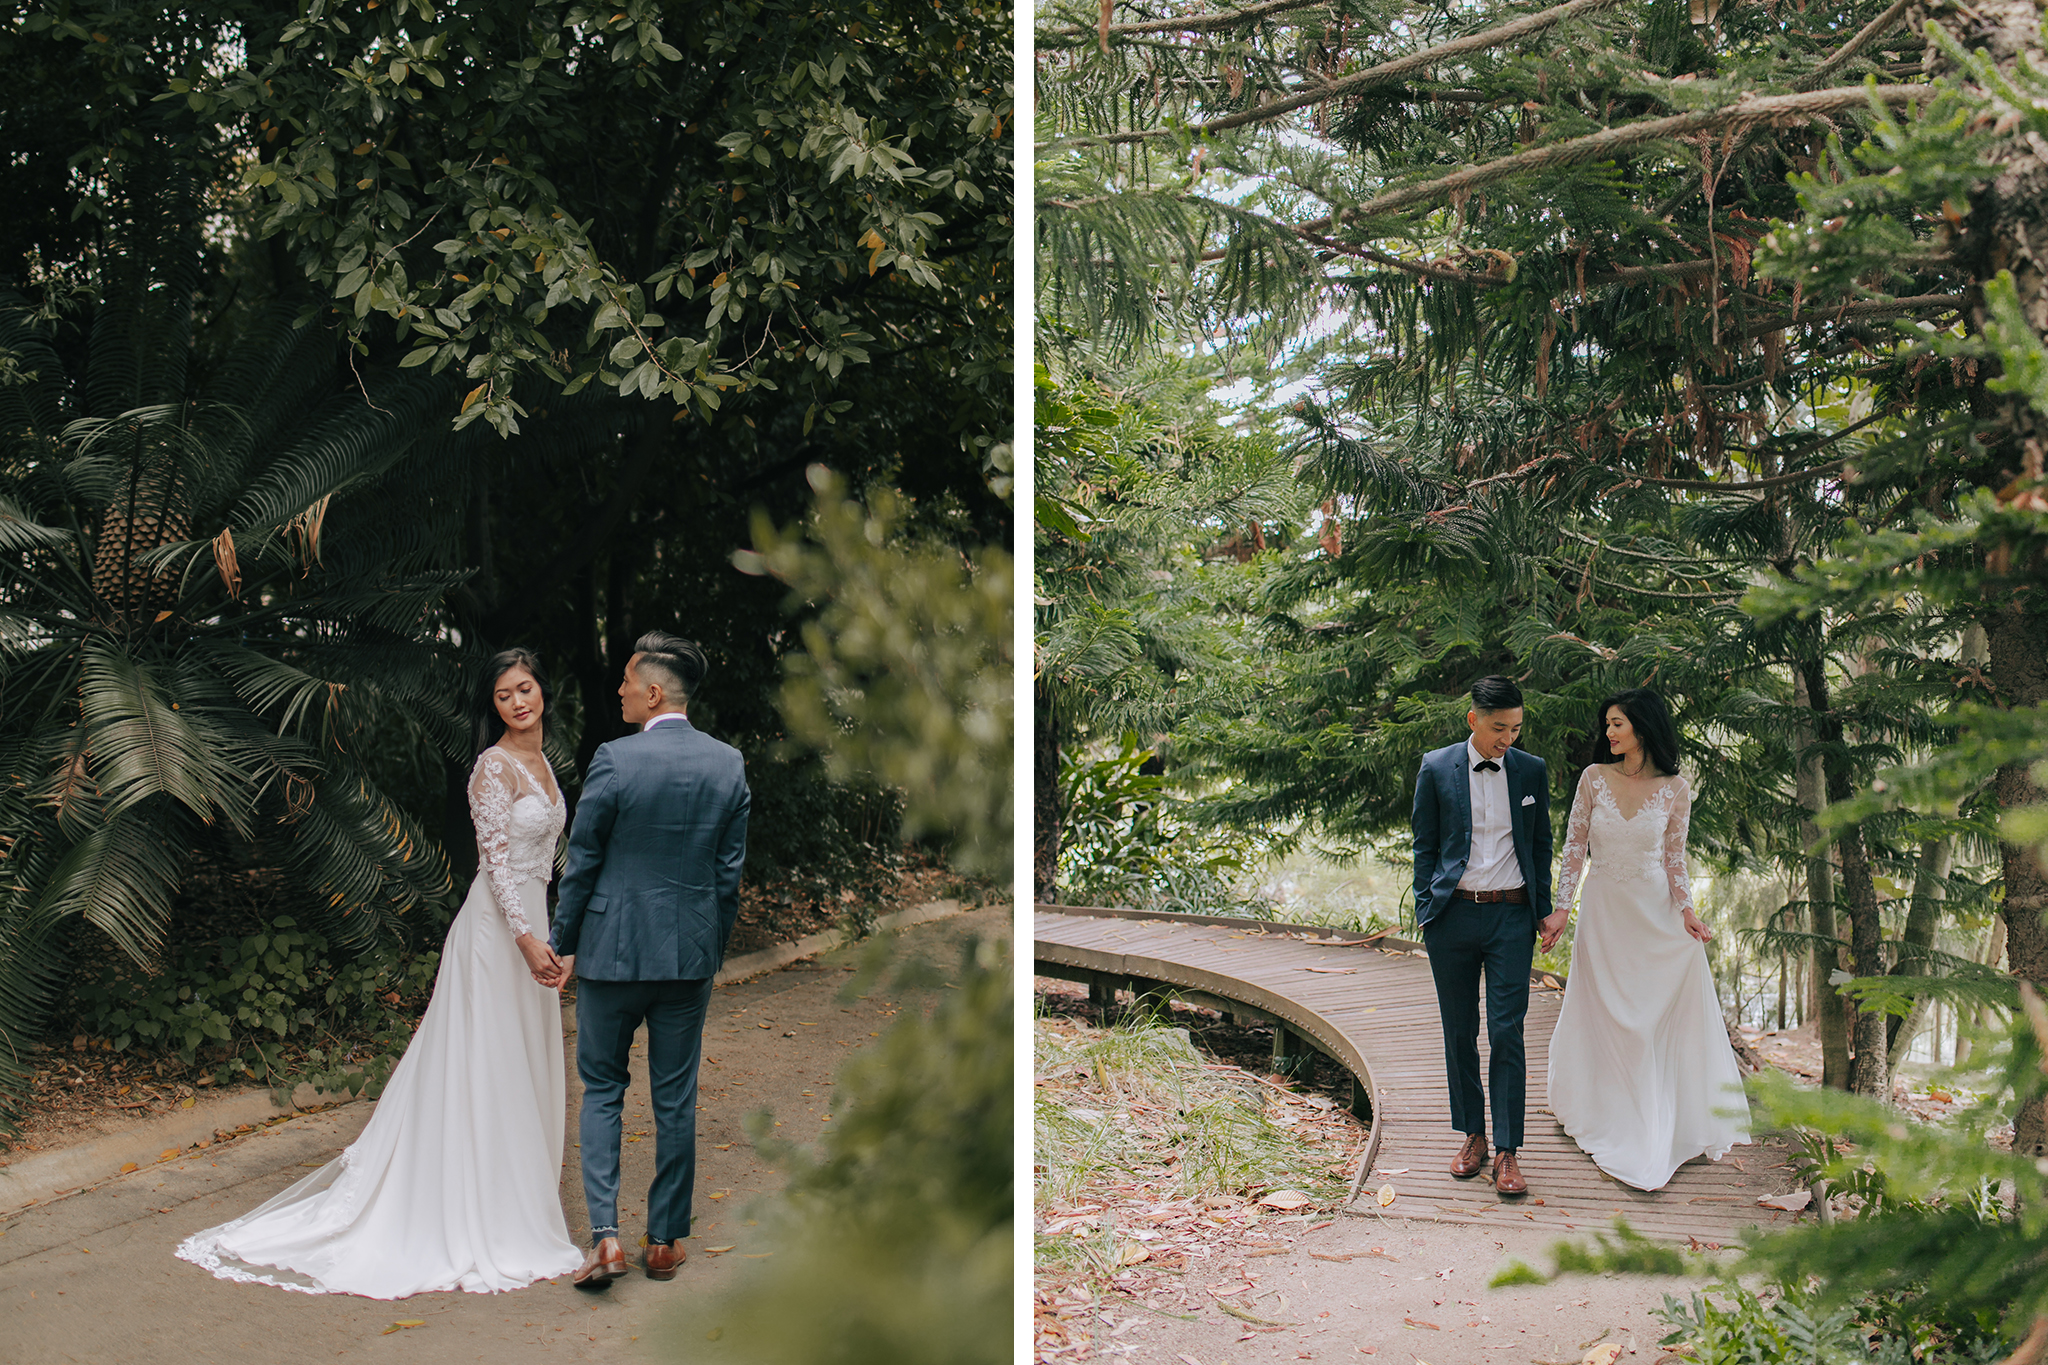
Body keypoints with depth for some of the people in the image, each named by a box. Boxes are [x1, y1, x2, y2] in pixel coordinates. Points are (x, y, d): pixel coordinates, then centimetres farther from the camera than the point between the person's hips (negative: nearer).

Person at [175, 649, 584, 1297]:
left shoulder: (540, 763, 13)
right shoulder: (495, 765, -14)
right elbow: (496, 858, -19)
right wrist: (527, 939, -24)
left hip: (529, 923, 9)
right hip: (498, 927, -9)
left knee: (521, 1070, 14)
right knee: (486, 1070, -3)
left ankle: (513, 1204, 25)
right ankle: (479, 1226, 4)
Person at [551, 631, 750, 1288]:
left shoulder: (614, 759, -13)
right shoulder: (729, 765, -1)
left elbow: (583, 861, -8)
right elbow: (730, 871, 4)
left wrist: (563, 944, 4)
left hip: (613, 950, -3)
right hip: (691, 955, 3)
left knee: (601, 1091, 11)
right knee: (676, 1100, 12)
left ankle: (605, 1234, 0)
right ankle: (665, 1241, 19)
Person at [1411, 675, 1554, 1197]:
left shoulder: (1532, 771, 5)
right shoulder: (1437, 768, 1)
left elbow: (1541, 846, 12)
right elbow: (1425, 846, 5)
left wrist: (1543, 913, 8)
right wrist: (1425, 911, 0)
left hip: (1511, 917, 0)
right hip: (1453, 915, 0)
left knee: (1507, 1033, -5)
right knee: (1459, 1033, 9)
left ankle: (1506, 1153, 0)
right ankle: (1472, 1135, 23)